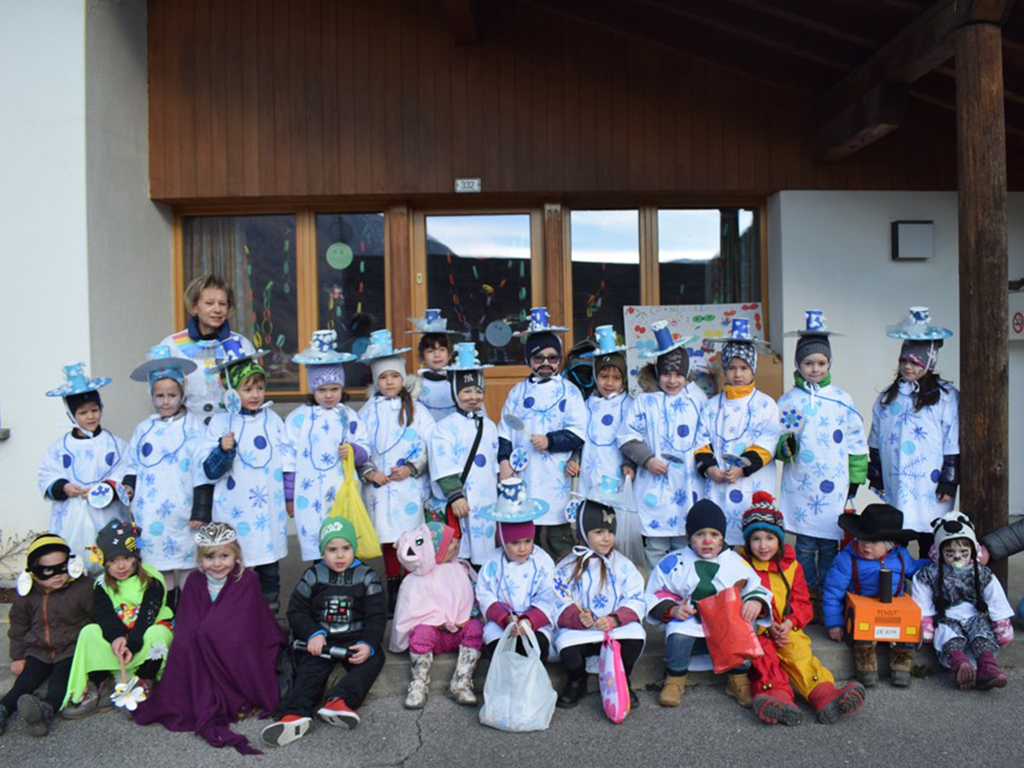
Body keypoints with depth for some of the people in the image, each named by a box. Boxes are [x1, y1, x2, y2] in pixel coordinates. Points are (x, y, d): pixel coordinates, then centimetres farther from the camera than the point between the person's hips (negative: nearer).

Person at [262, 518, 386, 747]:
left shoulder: (366, 577, 3)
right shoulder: (313, 575, 6)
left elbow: (376, 616, 0)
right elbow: (296, 611, 6)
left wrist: (368, 644, -19)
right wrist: (313, 634, -12)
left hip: (355, 640, 0)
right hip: (320, 640, 1)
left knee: (374, 657, -28)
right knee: (310, 667, -26)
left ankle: (339, 701, -47)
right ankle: (295, 713, -47)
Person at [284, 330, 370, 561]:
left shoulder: (349, 416, 7)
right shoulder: (298, 418, 2)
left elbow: (365, 449, 8)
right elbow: (289, 459, 3)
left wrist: (353, 451, -15)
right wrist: (289, 497, 3)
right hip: (311, 497, -1)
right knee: (316, 550, 2)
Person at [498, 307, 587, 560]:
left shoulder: (569, 391, 4)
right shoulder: (517, 392, 13)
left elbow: (578, 433, -3)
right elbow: (504, 431, 10)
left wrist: (550, 441, -15)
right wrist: (504, 460, -3)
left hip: (555, 480, -2)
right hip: (522, 477, 3)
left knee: (557, 537, 1)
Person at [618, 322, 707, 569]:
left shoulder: (697, 399, 6)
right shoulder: (644, 401, 1)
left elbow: (707, 436, 9)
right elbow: (627, 436, -1)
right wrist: (647, 459, -12)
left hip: (688, 484, 1)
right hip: (654, 485, -1)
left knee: (686, 544, 11)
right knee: (655, 545, 7)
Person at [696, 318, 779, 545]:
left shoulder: (765, 404, 5)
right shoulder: (712, 405, 14)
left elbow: (767, 444, -4)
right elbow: (702, 440, 7)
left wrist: (742, 468, -15)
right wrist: (710, 468, -10)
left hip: (753, 487, -2)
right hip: (717, 486, 3)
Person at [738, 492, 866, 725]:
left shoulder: (791, 566, 13)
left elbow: (803, 604, 13)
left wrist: (789, 623, -9)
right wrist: (767, 627, -13)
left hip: (787, 630, 2)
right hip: (755, 632, -2)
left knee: (799, 653, -27)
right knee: (764, 654, -32)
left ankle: (824, 694, -45)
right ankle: (778, 696, -49)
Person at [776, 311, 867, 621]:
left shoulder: (842, 400, 4)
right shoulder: (788, 401, 3)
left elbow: (856, 443, 8)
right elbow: (776, 444, 5)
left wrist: (854, 485, 6)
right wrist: (786, 446, -18)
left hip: (833, 488, 0)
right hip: (800, 488, 0)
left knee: (829, 544, 6)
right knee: (805, 546, 5)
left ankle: (828, 600, 20)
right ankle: (807, 601, 19)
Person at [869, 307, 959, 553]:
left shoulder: (947, 397, -3)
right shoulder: (887, 398, 11)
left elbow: (953, 446, -4)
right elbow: (876, 443, 14)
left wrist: (948, 483, -6)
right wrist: (875, 476, 11)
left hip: (930, 494, -4)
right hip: (894, 492, 4)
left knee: (930, 551, 5)